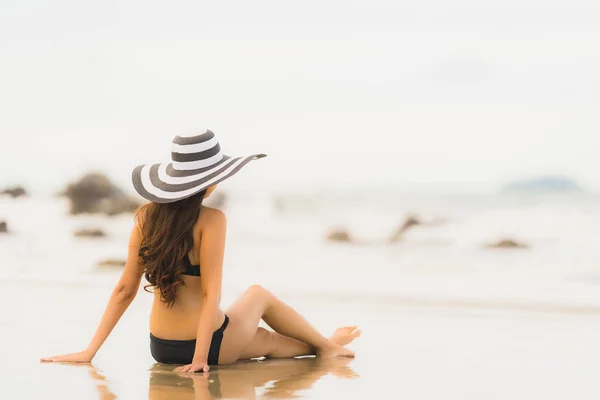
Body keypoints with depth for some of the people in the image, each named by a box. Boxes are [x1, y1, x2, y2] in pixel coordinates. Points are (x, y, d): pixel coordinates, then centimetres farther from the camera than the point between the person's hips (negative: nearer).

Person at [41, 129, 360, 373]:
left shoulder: (146, 216, -3)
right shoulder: (211, 220, -19)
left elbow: (124, 290, -4)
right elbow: (211, 293, -21)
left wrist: (89, 352, -1)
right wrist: (201, 357, -17)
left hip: (160, 348, 4)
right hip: (208, 344, -4)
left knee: (269, 340, 29)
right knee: (258, 295, 28)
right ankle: (326, 346, 48)